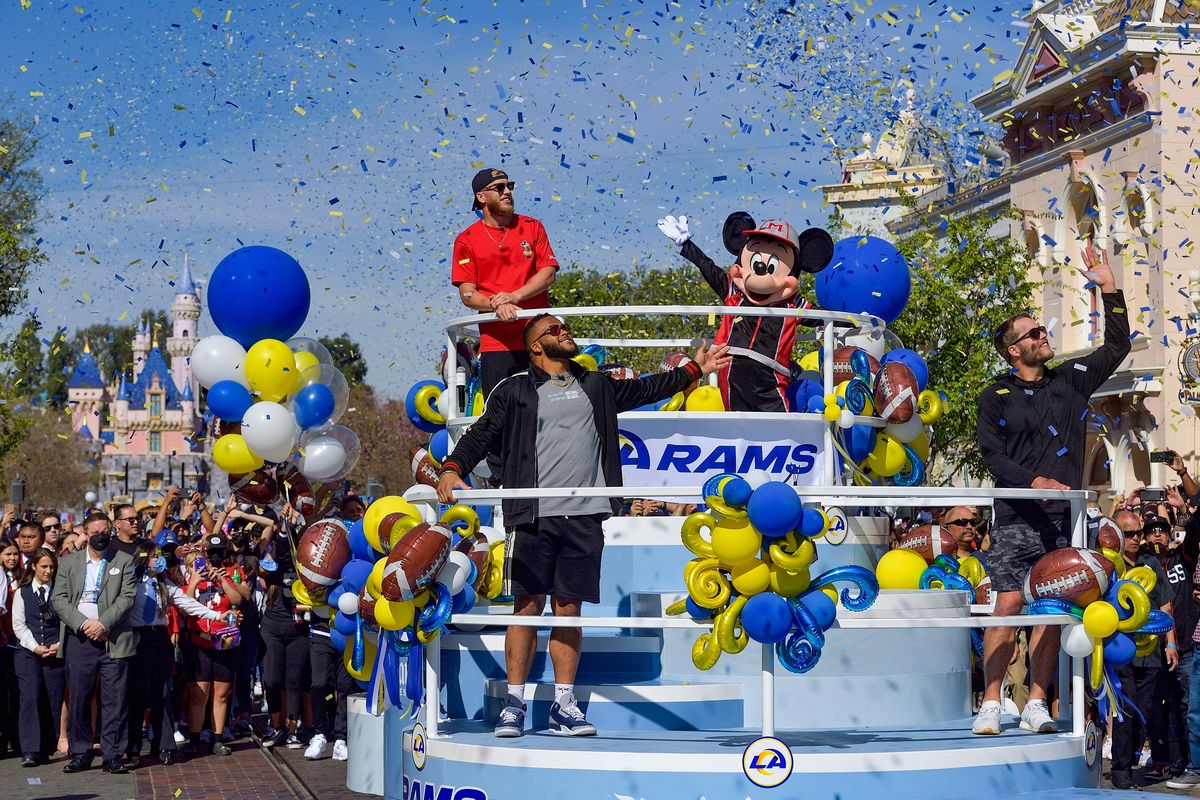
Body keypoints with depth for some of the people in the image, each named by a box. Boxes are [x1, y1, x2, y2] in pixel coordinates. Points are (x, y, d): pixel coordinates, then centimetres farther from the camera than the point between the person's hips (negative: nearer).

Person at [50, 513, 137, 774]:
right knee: (78, 699, 2)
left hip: (113, 640, -1)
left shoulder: (124, 561, 9)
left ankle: (113, 756, 3)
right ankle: (80, 754, 12)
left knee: (114, 701, -2)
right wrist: (83, 624, -10)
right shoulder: (68, 562, 12)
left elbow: (127, 597, -1)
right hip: (78, 640, 1)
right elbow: (58, 598, 3)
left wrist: (103, 623, -13)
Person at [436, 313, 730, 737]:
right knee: (528, 606, -5)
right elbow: (481, 435, 3)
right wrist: (453, 467, -13)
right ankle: (514, 705, 0)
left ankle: (564, 705, 8)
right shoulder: (515, 391, 9)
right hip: (533, 515, -3)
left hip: (584, 516, 3)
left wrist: (693, 369, 36)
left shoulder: (596, 387, 22)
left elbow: (644, 389, 32)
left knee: (569, 607, 4)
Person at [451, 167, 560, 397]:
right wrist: (497, 306, -20)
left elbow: (548, 274, 3)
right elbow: (467, 295, -1)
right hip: (495, 344, -1)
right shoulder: (466, 240, 5)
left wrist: (515, 296, -13)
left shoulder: (532, 227, 10)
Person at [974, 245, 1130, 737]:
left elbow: (1116, 347, 24)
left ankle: (1037, 705, 7)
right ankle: (990, 705, -5)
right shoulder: (997, 397, 3)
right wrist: (1033, 481, -23)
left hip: (1063, 517, 4)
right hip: (1017, 518, -4)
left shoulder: (1071, 380, 15)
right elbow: (993, 455, -6)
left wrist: (1109, 289, 19)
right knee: (1007, 606, -10)